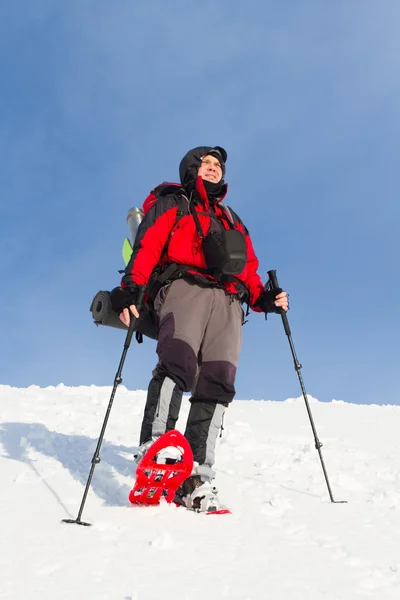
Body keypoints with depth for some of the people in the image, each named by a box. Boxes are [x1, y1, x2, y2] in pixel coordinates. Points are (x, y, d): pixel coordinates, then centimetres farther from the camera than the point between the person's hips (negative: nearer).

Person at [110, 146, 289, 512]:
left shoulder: (233, 220, 37)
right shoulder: (173, 205, 22)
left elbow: (248, 270, 29)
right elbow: (148, 246, 5)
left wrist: (264, 298, 8)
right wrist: (131, 287, -13)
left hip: (228, 301, 4)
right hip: (185, 286, -4)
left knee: (217, 383, -14)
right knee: (178, 360, -31)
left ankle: (196, 479, -19)